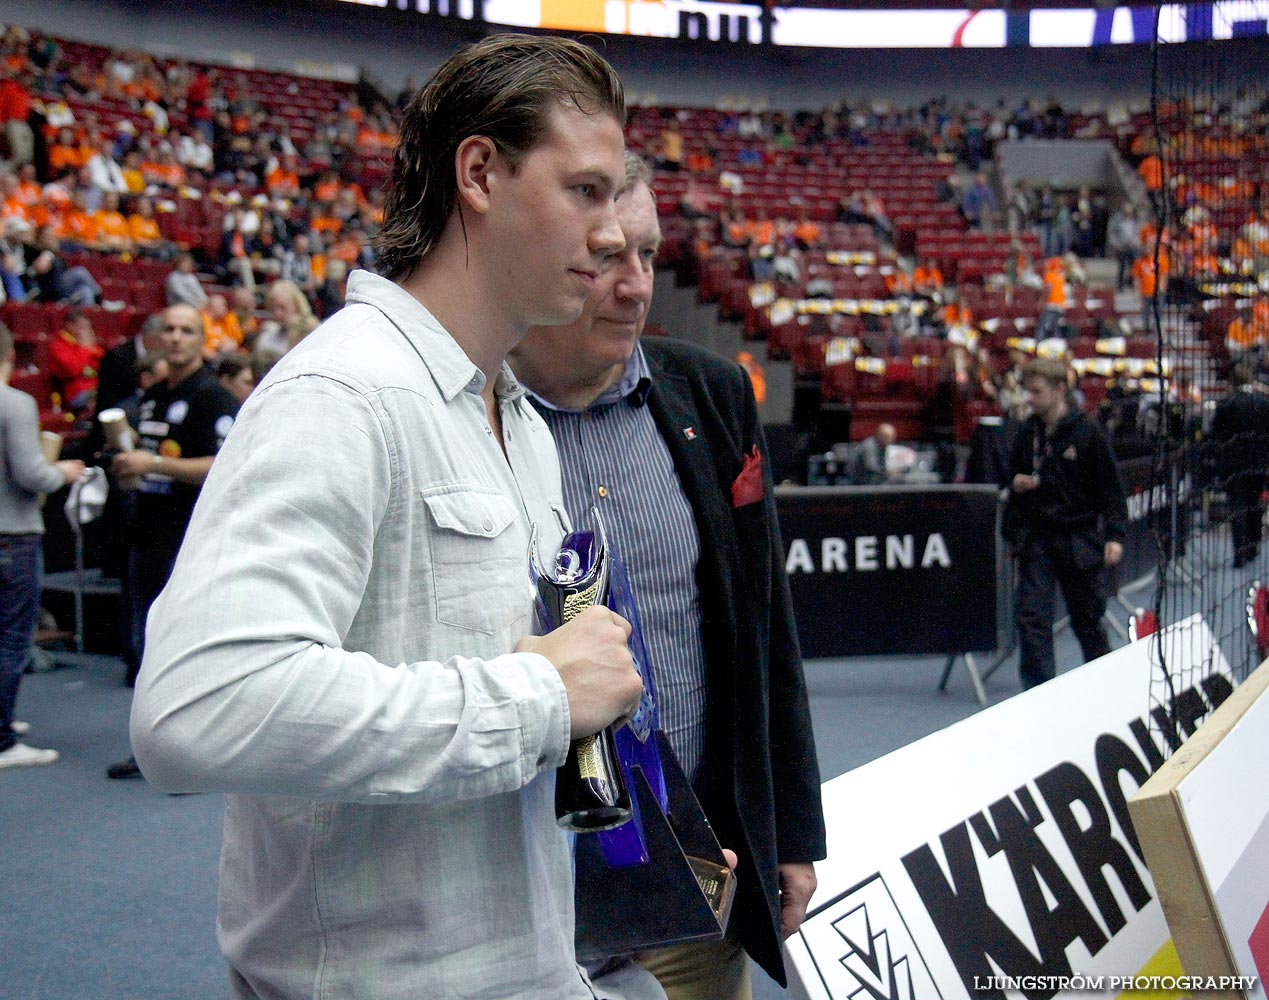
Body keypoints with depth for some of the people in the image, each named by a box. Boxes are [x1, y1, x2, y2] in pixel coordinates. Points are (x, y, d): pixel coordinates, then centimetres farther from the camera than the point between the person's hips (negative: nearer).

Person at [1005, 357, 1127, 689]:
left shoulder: (1088, 432, -8)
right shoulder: (1027, 432, 5)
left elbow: (1111, 489, -5)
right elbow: (1014, 476, 20)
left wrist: (1114, 535, -13)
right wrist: (1017, 485, -4)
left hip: (1079, 538, -3)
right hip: (1035, 538, 3)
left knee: (1087, 618, 11)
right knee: (1031, 615, -9)